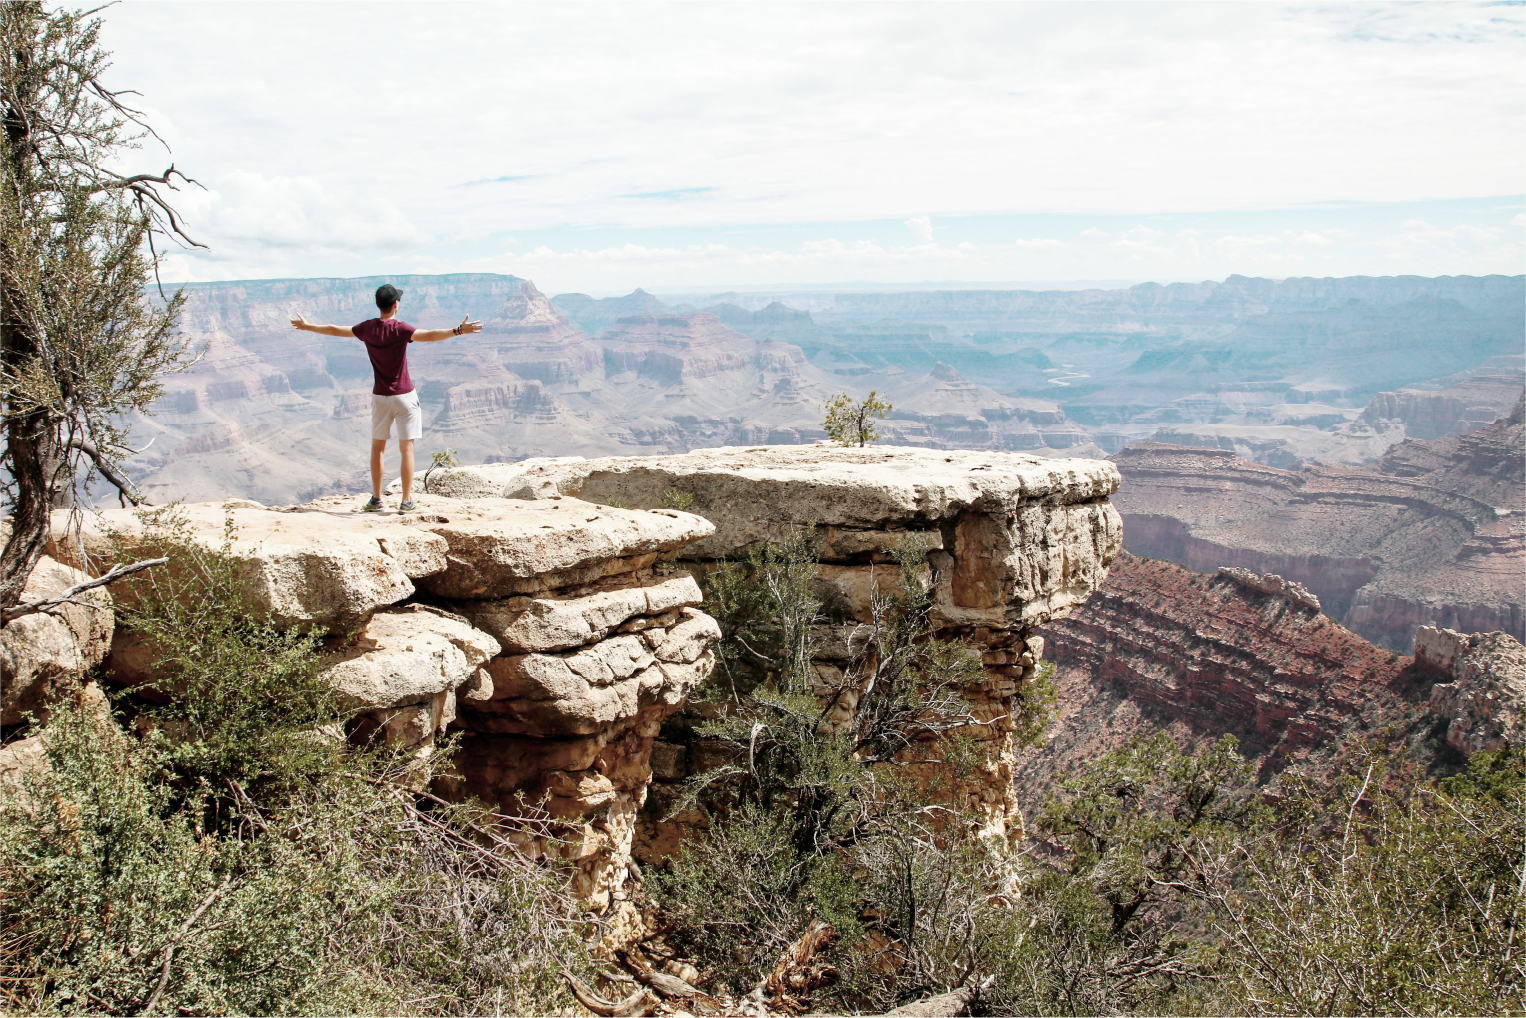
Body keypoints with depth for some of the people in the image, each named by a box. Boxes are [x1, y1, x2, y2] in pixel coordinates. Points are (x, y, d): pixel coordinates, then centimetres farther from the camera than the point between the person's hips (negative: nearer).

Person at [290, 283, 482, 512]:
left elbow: (335, 330, 14)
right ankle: (407, 501, -1)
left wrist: (308, 327, 29)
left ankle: (376, 499, 15)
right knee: (407, 448, 0)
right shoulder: (400, 329, -13)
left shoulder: (367, 328, 0)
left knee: (377, 448, 13)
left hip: (380, 397, 4)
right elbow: (429, 335, -29)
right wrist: (458, 330, -35)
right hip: (404, 396, -4)